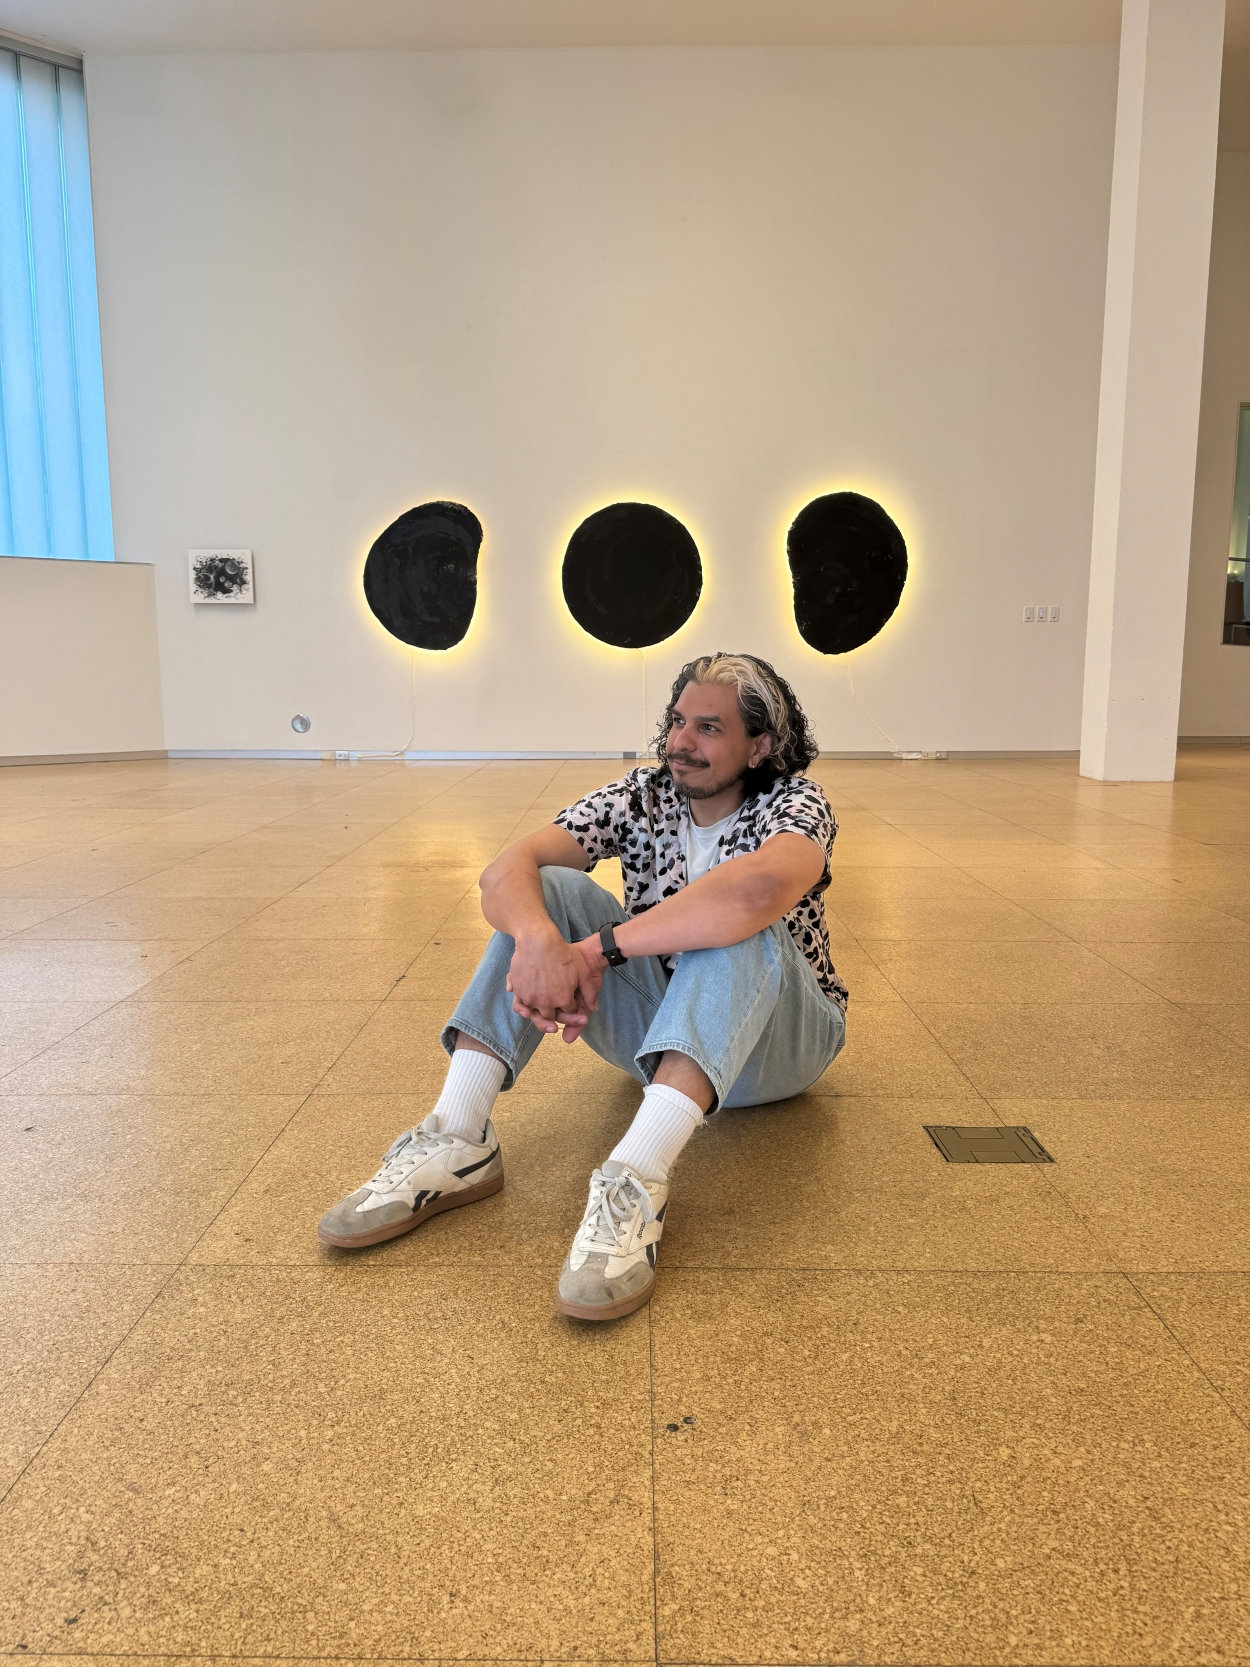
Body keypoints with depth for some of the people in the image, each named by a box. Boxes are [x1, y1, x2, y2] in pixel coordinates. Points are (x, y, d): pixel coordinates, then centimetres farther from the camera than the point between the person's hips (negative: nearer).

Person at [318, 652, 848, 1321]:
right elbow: (506, 870, -18)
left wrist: (596, 947, -38)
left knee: (741, 925, -35)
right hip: (660, 1032, 4)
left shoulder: (795, 802, -15)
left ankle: (636, 1183, -46)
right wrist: (539, 939, -42)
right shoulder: (643, 795, -3)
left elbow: (761, 888, -42)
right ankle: (457, 1142, -26)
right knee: (549, 889, -17)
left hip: (776, 1041, -4)